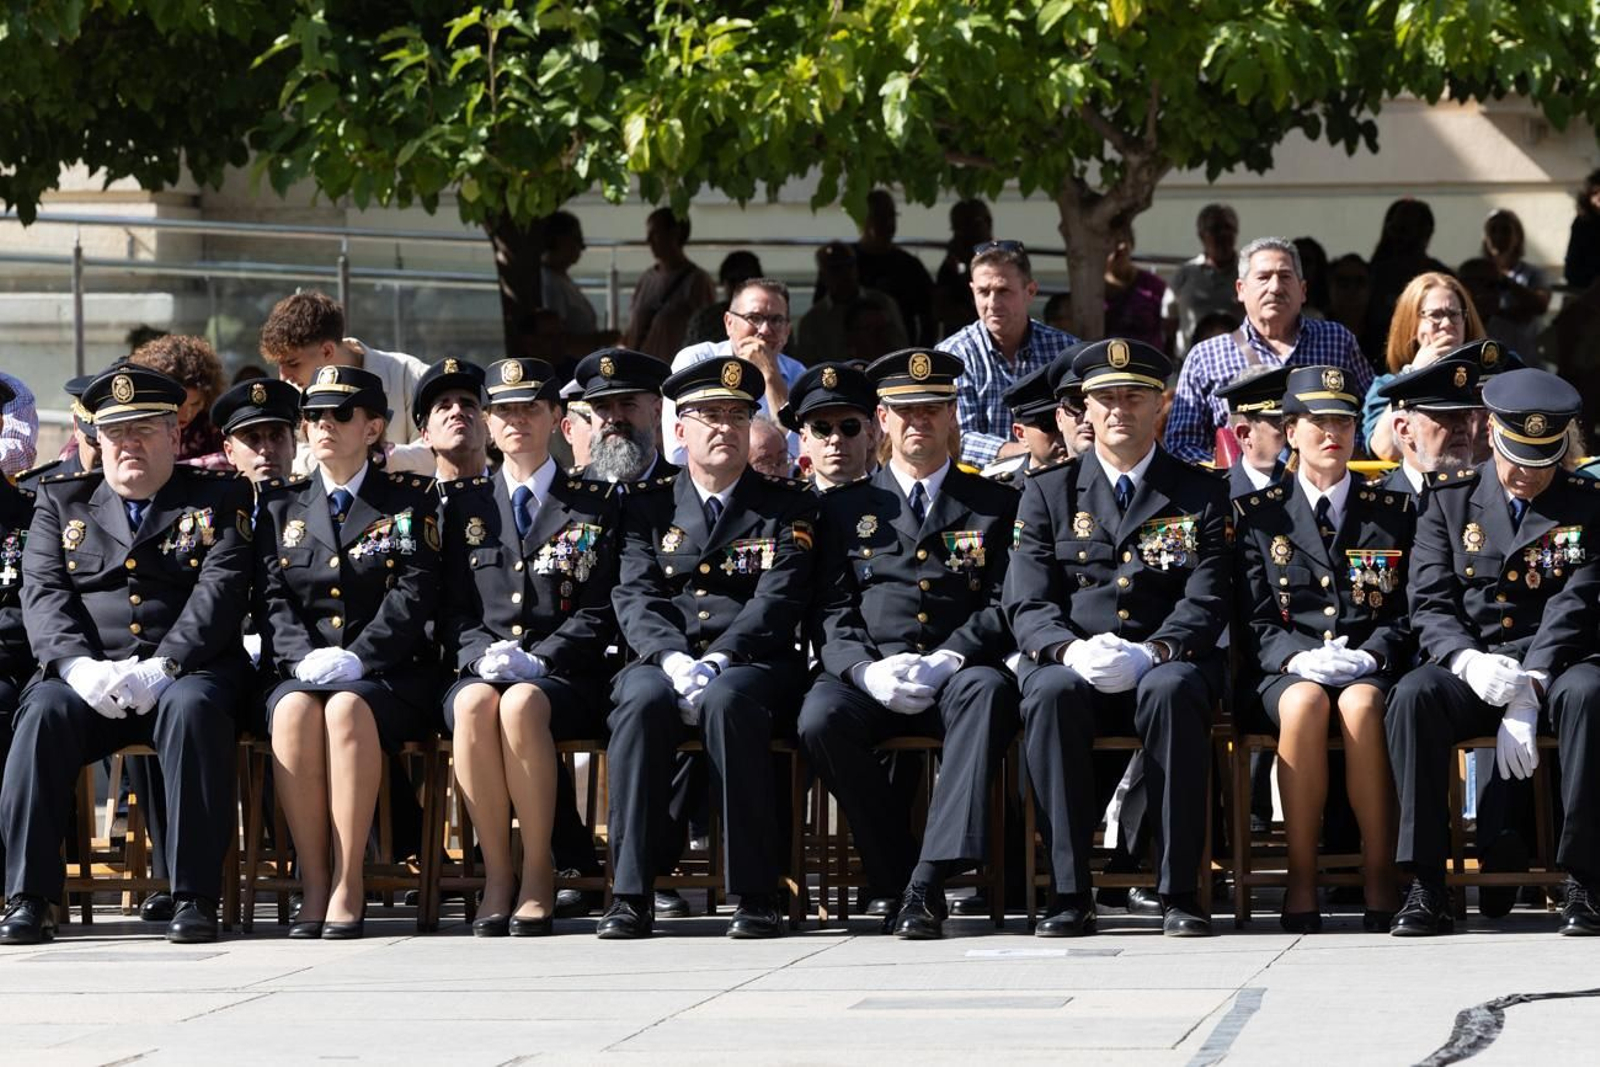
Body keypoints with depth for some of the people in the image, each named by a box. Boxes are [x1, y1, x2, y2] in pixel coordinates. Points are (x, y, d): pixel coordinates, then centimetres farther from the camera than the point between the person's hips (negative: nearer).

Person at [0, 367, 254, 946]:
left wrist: (161, 668, -17)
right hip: (86, 674, 2)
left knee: (193, 709, -36)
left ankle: (195, 897, -34)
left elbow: (220, 591, -2)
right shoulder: (61, 501, 19)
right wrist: (80, 666, -15)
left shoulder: (220, 498, 13)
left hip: (184, 672, -2)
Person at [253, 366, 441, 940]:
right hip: (299, 670, 2)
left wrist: (355, 657, -16)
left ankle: (349, 887, -35)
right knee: (294, 710, -34)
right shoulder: (281, 504, 18)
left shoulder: (409, 501, 9)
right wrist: (304, 657, -12)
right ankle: (312, 886, -31)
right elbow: (271, 596, 7)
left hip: (387, 674, -2)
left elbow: (414, 594, -3)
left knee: (347, 708, -37)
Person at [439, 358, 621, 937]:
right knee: (474, 705, -36)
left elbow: (599, 612, 4)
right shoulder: (465, 504, 18)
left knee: (520, 706, -38)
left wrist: (535, 660, -11)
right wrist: (485, 654, -8)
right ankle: (496, 874, -28)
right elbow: (453, 609, 13)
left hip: (563, 677, -2)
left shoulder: (595, 505, 11)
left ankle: (538, 874, -27)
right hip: (481, 668, 2)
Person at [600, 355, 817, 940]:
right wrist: (674, 660, -17)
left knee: (728, 700, -37)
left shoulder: (788, 504, 10)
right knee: (641, 701, -34)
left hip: (752, 666, -1)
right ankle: (629, 896, -33)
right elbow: (634, 598, 3)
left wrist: (717, 661, -19)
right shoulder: (648, 506, 15)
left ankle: (756, 897, -34)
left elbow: (778, 601, -3)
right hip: (664, 661, 2)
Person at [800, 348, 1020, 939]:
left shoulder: (995, 505, 16)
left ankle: (927, 881, -41)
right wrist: (867, 669, -12)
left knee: (989, 691, -37)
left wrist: (948, 659, -14)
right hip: (871, 681, 1)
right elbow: (831, 613, 9)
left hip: (958, 674, -1)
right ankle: (895, 874, -19)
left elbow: (1004, 606, 6)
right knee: (820, 719, -33)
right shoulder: (846, 507, 18)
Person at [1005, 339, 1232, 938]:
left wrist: (1153, 652, -20)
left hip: (1164, 665, -1)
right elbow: (1028, 604, 5)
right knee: (1052, 693, -35)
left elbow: (1206, 603, 1)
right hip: (1072, 665, 1)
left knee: (1172, 692, -37)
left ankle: (1179, 894, -34)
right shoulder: (1048, 493, 15)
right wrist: (1069, 650, -18)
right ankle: (1069, 894, -33)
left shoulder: (1200, 497, 13)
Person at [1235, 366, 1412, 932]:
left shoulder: (1394, 511, 16)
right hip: (1288, 670, 0)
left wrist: (1370, 656, -9)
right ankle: (1301, 885, -33)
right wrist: (1295, 657, -13)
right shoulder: (1257, 515, 14)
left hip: (1370, 667, 0)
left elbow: (1407, 610, 10)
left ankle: (1381, 885, -33)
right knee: (1305, 703, -37)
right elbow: (1254, 617, 6)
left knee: (1361, 705, -37)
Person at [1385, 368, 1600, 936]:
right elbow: (1430, 604, 2)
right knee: (1413, 695, -33)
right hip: (1470, 670, 1)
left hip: (1554, 669, -1)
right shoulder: (1450, 498, 10)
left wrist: (1528, 698, -21)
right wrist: (1467, 660, -21)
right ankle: (1426, 886, -31)